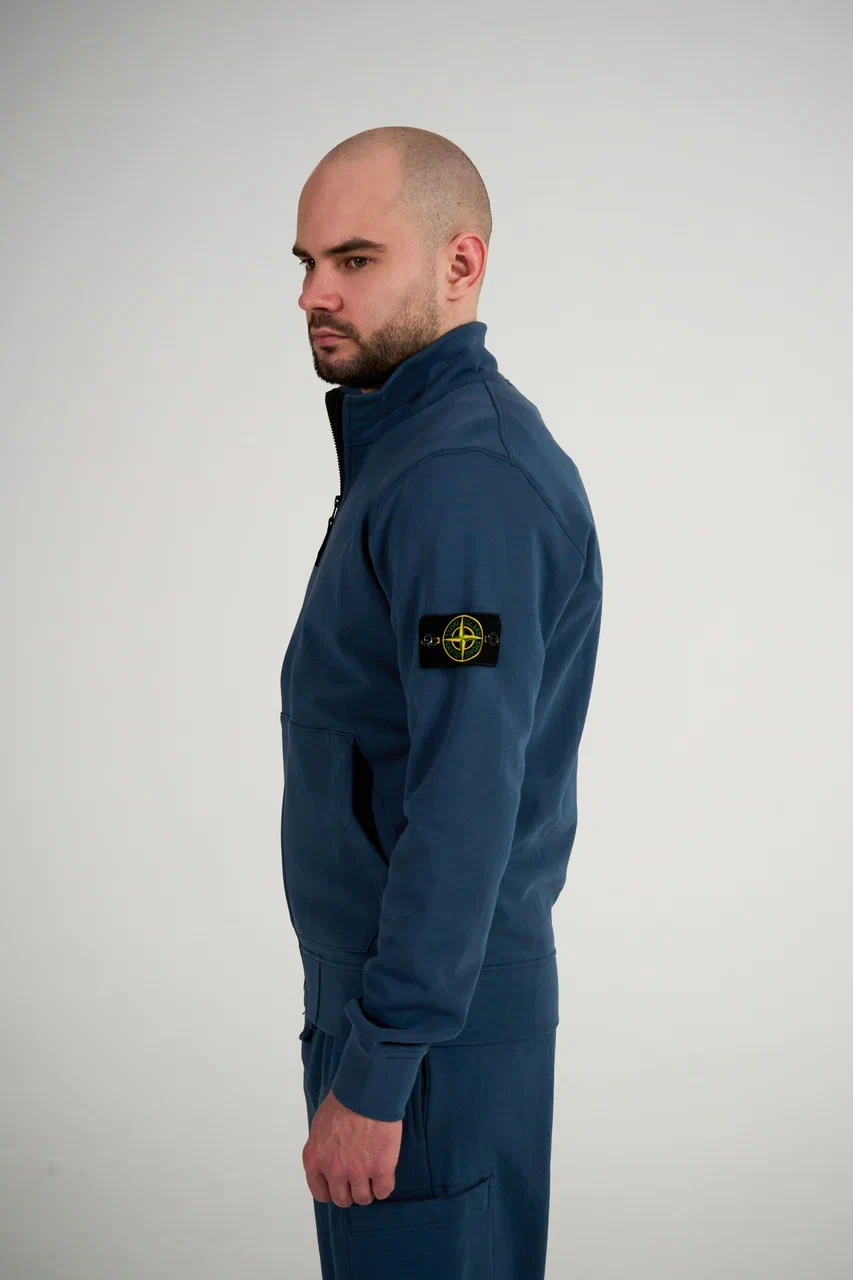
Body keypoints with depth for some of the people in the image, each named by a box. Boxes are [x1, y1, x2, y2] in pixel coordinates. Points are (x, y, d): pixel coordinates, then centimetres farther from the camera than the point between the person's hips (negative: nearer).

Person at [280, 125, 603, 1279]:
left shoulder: (465, 478, -22)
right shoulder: (409, 443, 11)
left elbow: (466, 803, -26)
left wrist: (375, 1074, -23)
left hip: (434, 1011, -10)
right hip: (379, 974, 10)